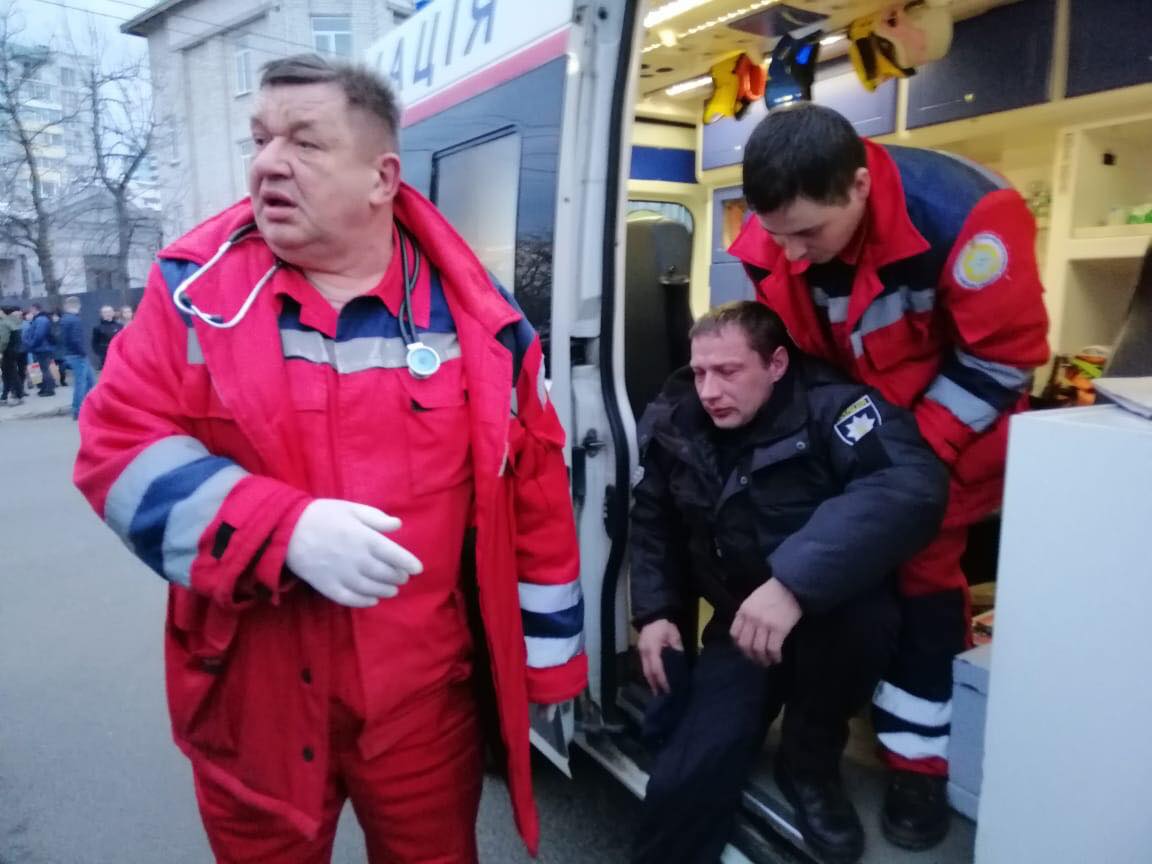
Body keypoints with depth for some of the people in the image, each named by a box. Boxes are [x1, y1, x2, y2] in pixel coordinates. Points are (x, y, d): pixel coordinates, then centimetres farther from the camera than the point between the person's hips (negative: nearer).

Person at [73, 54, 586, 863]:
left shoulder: (473, 310, -5)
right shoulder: (197, 288, -4)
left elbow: (535, 490, -1)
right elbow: (121, 445, -9)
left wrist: (546, 661, 3)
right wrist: (284, 528, -25)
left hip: (428, 692, 0)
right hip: (253, 696, 1)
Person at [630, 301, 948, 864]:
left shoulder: (830, 403, -22)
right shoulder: (674, 424, -4)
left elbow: (912, 486, -40)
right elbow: (653, 525, 10)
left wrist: (795, 582, -48)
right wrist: (655, 612, -2)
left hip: (832, 613, -3)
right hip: (740, 624, 3)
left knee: (856, 608, -36)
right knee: (686, 779, -13)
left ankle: (811, 761, -7)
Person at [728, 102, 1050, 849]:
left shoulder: (962, 215, -32)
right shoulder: (773, 240, -19)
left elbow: (1003, 358, -22)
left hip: (956, 418, -4)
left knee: (920, 567, -1)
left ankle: (918, 758, 16)